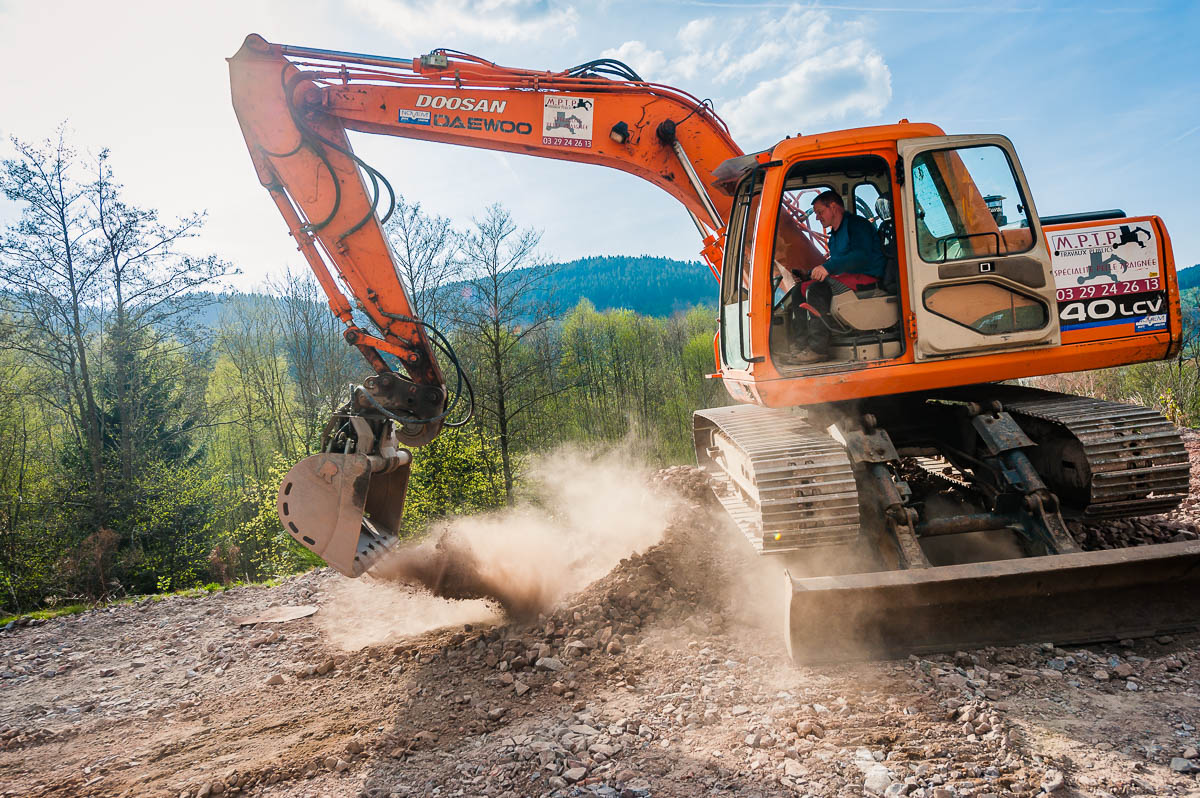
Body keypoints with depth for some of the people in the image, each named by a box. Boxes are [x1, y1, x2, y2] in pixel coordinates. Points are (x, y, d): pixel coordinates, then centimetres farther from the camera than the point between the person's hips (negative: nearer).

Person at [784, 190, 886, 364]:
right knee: (799, 290, -1)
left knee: (816, 289, -29)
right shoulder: (835, 234, 24)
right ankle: (803, 342, -10)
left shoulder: (857, 224, -6)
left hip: (866, 278, -10)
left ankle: (818, 349, -30)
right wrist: (808, 274, 9)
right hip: (845, 278, 10)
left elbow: (863, 256, -22)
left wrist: (829, 267, -29)